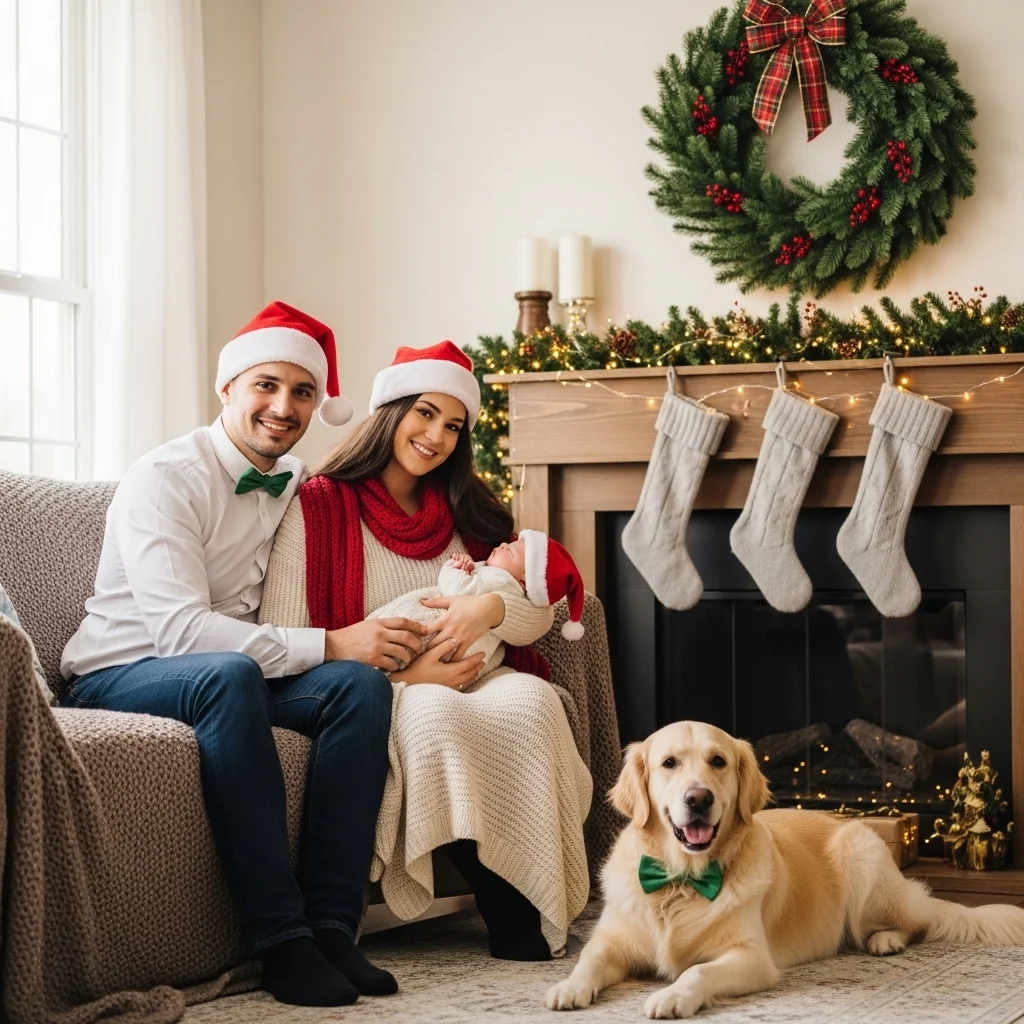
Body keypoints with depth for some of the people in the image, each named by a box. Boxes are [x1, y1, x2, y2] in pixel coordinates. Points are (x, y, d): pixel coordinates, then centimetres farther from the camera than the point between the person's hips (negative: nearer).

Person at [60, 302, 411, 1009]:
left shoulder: (298, 484, 9)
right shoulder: (165, 478, -14)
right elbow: (181, 630, -25)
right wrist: (328, 644, -28)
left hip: (227, 675, 6)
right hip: (118, 678, -6)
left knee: (361, 683, -21)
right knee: (230, 674, -38)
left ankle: (331, 924, -26)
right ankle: (279, 937, -36)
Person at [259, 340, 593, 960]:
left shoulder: (468, 512, 16)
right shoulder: (318, 508, -2)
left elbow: (539, 616, 10)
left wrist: (492, 607, -15)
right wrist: (405, 677, -17)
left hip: (467, 680, 5)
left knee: (532, 700, -29)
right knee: (435, 714, -37)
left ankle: (540, 907, -25)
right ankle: (506, 909, -27)